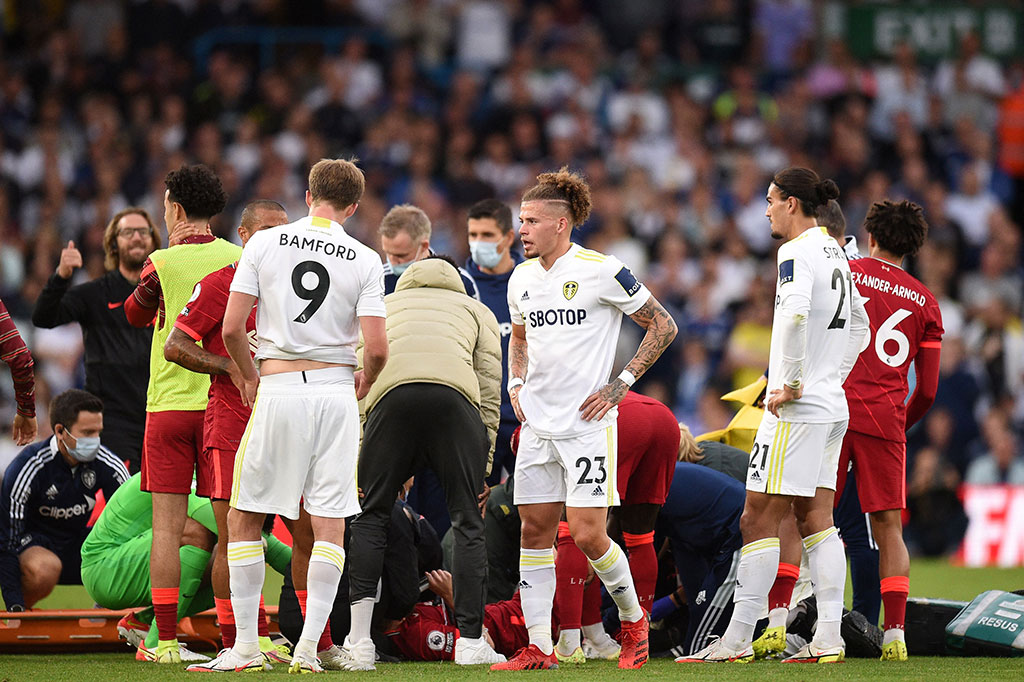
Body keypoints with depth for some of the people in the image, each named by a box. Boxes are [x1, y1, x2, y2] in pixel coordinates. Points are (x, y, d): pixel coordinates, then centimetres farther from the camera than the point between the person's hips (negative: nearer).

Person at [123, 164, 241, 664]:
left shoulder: (161, 265, -5)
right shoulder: (239, 260, 1)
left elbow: (135, 316, 14)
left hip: (168, 405, -2)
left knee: (167, 525, 0)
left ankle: (166, 639, -4)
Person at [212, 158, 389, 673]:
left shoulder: (264, 244, 0)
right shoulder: (365, 261, 0)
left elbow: (231, 328, -3)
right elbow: (377, 348, -6)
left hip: (278, 390, -1)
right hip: (336, 390, 1)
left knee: (245, 516, 9)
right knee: (330, 524, 5)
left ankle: (245, 646, 5)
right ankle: (308, 647, -2)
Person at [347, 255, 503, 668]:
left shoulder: (380, 305, 38)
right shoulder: (476, 311, 35)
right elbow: (490, 387, 21)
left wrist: (360, 458, 20)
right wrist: (483, 463, 20)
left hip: (392, 396, 1)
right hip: (455, 394, 0)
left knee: (370, 516, 13)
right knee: (467, 522, 9)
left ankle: (360, 640, 3)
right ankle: (470, 642, 7)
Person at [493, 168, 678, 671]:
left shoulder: (601, 271, -10)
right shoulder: (522, 278, 9)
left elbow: (662, 327, -3)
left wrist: (620, 384, -8)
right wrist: (516, 386, 11)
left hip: (588, 422, -6)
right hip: (537, 424, 6)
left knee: (588, 534, -10)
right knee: (535, 531, 2)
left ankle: (633, 619, 14)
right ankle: (538, 648, 6)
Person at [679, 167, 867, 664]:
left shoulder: (796, 253, -12)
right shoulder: (833, 251, 15)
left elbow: (795, 314, -30)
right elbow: (858, 324, 26)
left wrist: (791, 384, -23)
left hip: (797, 408, -9)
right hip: (833, 408, 9)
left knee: (758, 520, -6)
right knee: (816, 520, 8)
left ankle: (737, 640, -5)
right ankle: (828, 639, 4)